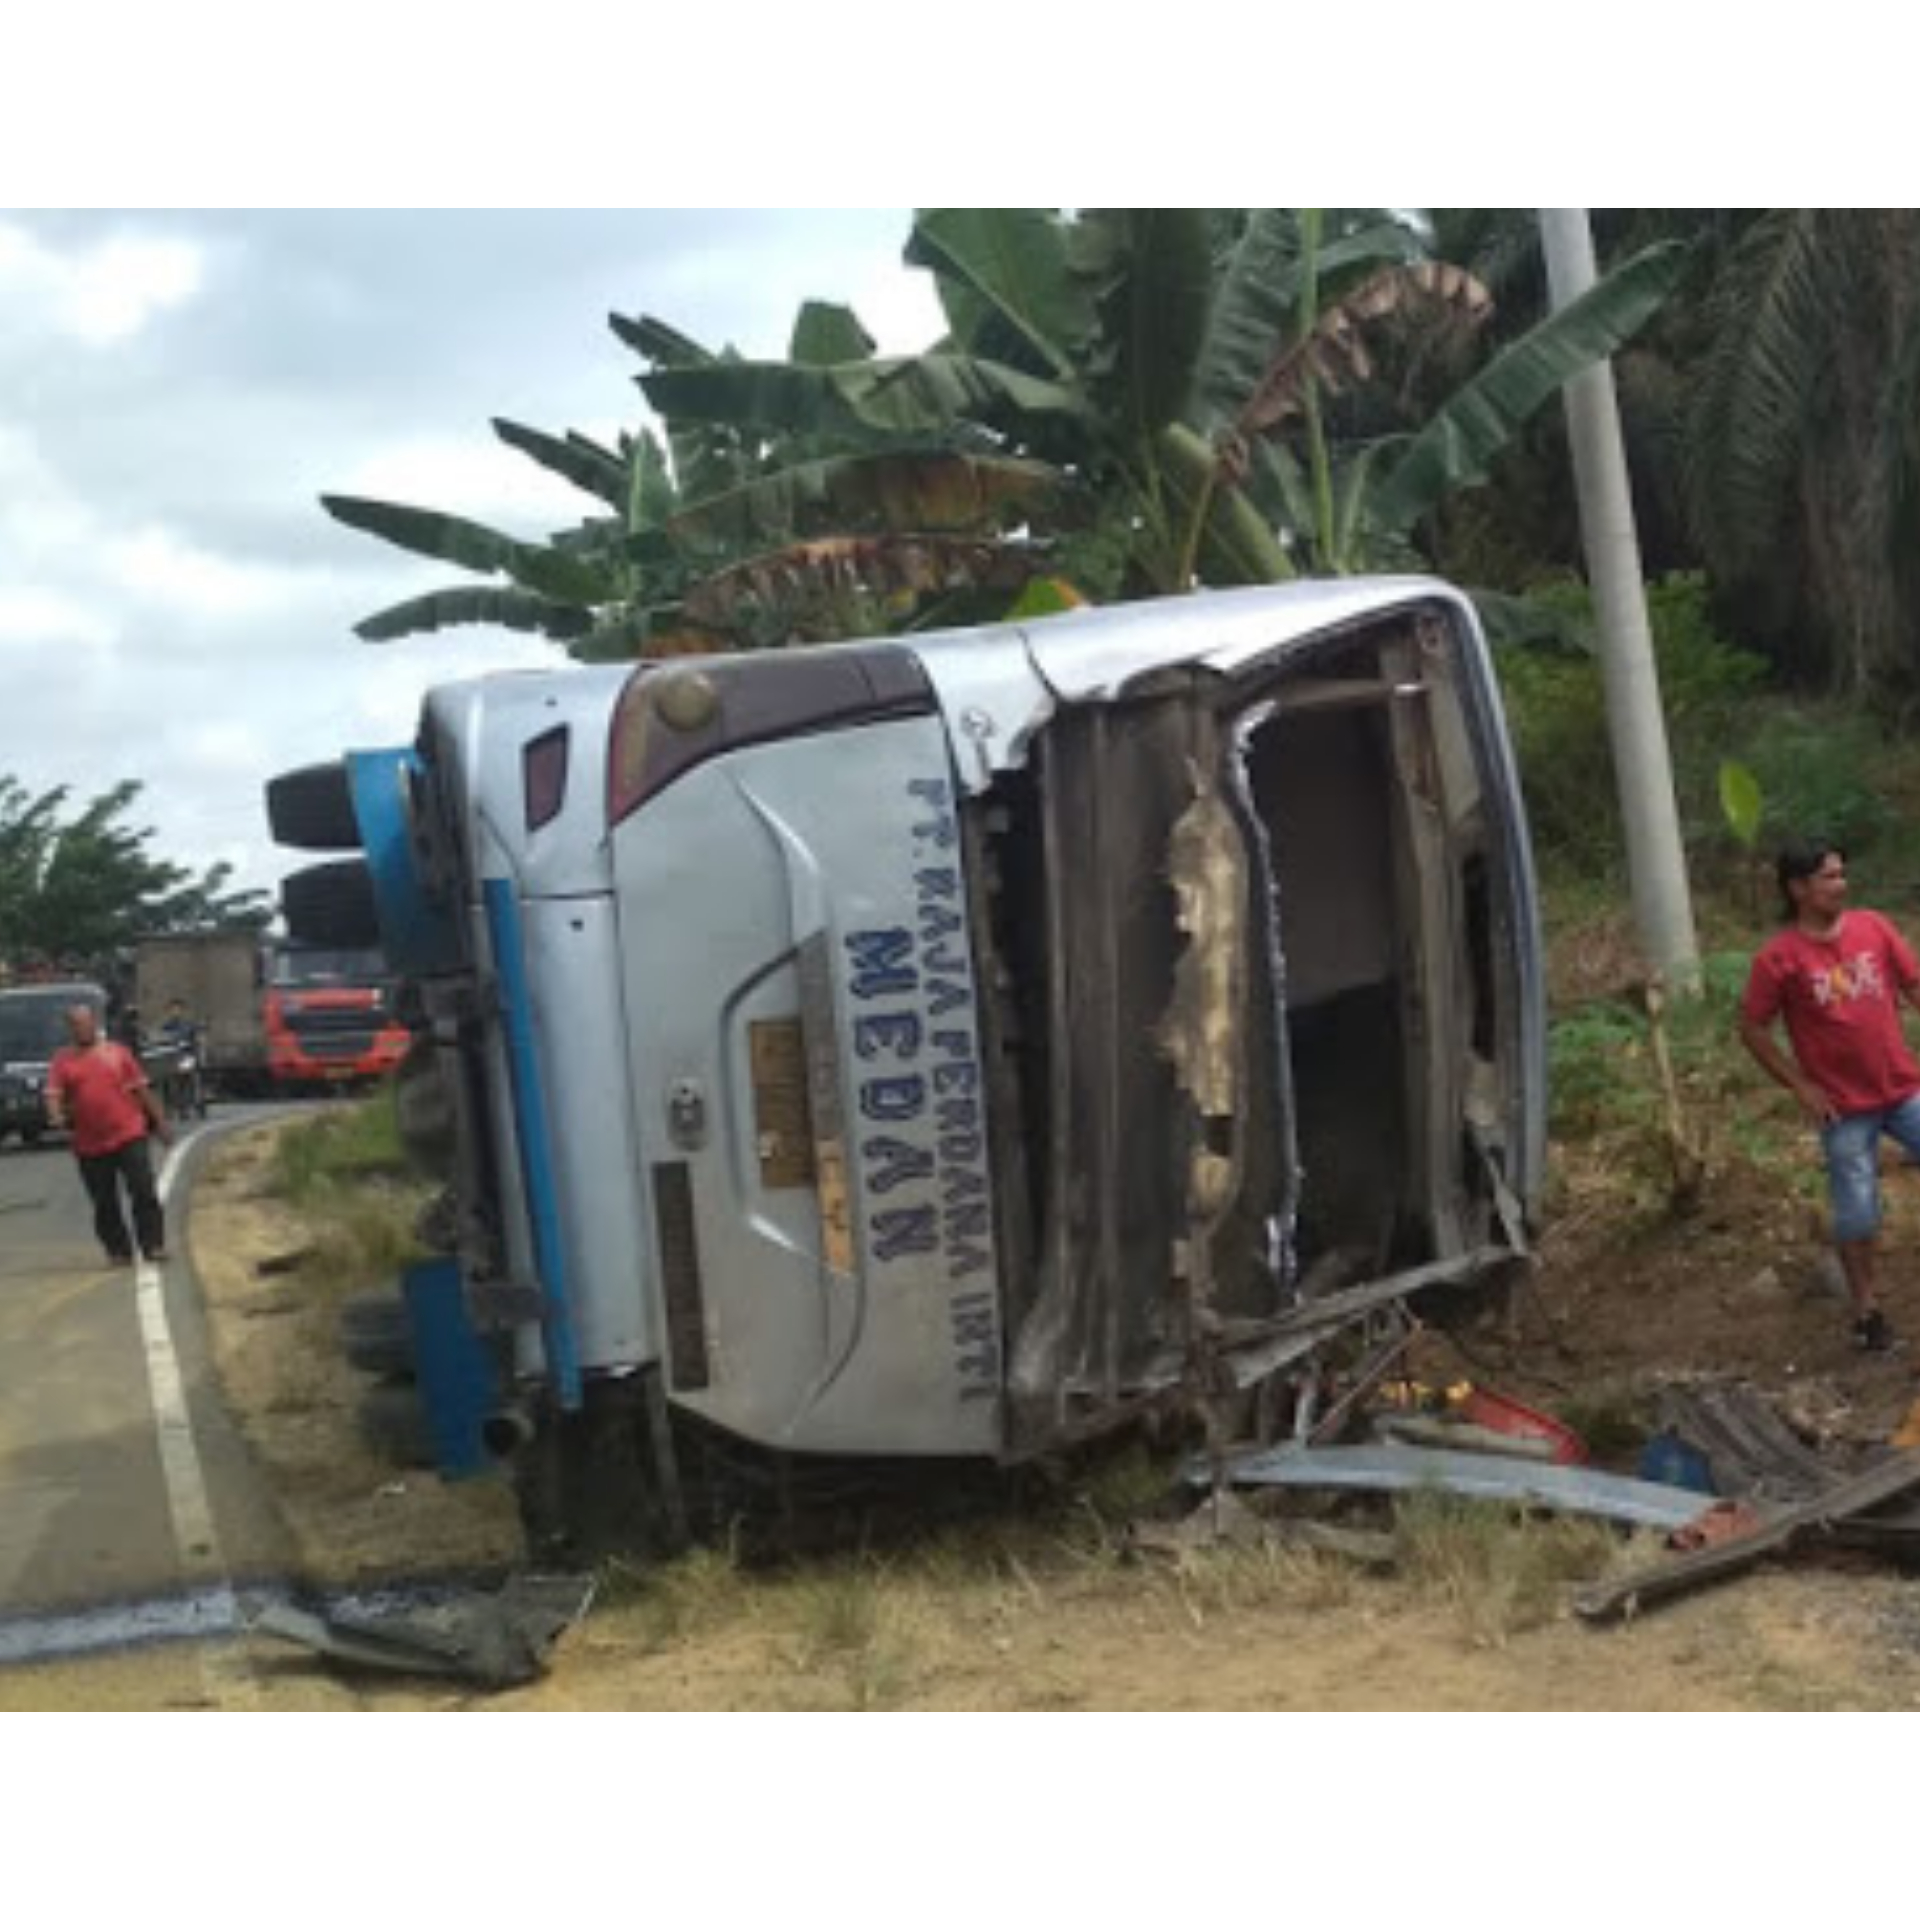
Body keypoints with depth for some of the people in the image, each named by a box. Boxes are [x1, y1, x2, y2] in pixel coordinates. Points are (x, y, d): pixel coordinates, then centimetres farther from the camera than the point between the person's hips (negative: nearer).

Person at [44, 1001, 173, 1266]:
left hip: (129, 1136, -1)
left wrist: (159, 1121, 9)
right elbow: (53, 1095, -3)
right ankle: (119, 1251, 17)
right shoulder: (63, 1061, 6)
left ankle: (153, 1245, -2)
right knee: (104, 1203, 7)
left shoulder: (116, 1052, 8)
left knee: (143, 1192, -7)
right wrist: (56, 1115, -25)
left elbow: (141, 1089, 10)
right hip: (90, 1145, 1)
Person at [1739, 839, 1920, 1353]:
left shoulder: (1873, 927, -2)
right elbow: (1753, 1030, -6)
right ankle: (1866, 1308, 22)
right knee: (1857, 1213, 4)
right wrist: (1801, 1087, -8)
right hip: (1845, 1107, -3)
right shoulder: (1778, 958, -12)